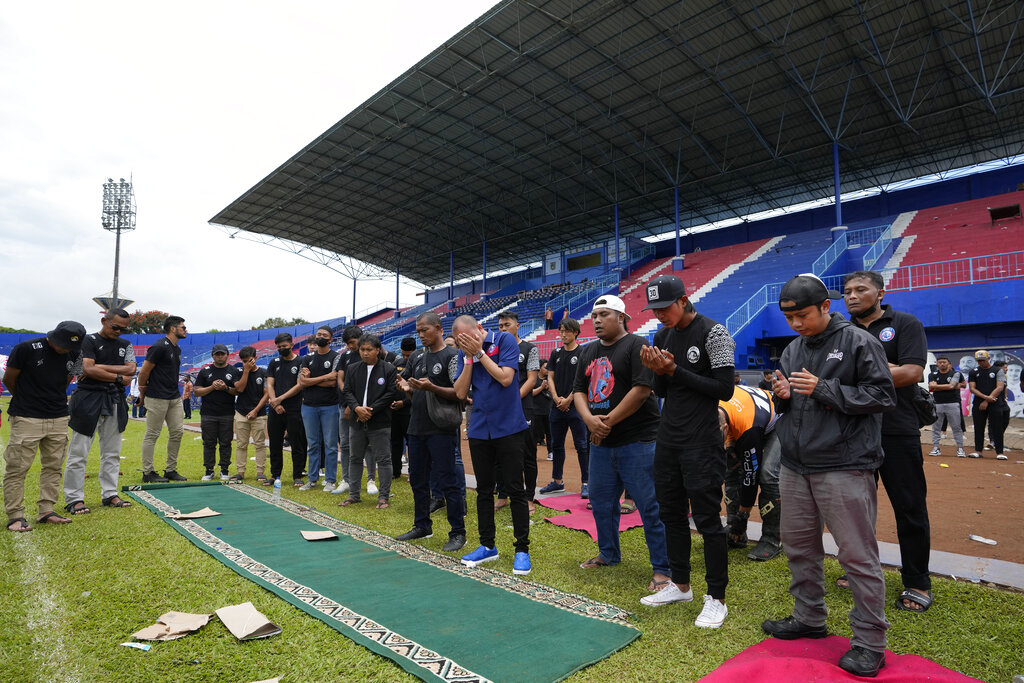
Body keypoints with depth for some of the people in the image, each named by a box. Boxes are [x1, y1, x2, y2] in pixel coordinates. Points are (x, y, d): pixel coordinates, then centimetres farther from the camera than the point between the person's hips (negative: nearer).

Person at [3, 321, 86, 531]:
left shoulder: (73, 354, 1)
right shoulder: (26, 348, -12)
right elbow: (9, 379, 0)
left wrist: (55, 401, 12)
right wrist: (26, 401, 11)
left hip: (59, 419, 5)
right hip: (26, 419, -5)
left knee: (53, 466, 10)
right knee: (17, 468, -1)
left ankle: (46, 512, 19)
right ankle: (15, 516, 9)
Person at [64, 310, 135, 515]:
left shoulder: (125, 344, 13)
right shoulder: (89, 341, -2)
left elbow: (131, 369, -2)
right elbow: (88, 369, -15)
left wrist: (100, 368, -11)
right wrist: (118, 377, -11)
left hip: (115, 402, 5)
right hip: (89, 400, -5)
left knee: (112, 453, 10)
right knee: (78, 453, -2)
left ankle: (110, 494, 18)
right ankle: (74, 499, 6)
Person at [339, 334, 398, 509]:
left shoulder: (389, 369, -4)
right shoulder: (352, 369, 9)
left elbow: (390, 394, -8)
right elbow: (347, 391, 6)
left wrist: (371, 410, -13)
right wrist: (356, 408, -13)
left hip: (380, 423, -4)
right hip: (356, 422, 4)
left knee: (383, 460, 1)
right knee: (355, 459, 14)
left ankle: (384, 496, 12)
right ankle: (353, 494, 27)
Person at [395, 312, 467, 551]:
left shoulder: (452, 356, -8)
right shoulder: (417, 358, 14)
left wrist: (432, 387, -26)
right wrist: (406, 388, -2)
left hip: (442, 430, -7)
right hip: (417, 428, 8)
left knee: (448, 481, -3)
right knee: (418, 479, 16)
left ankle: (458, 533, 8)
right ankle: (422, 526, 31)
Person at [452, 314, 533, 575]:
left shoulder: (505, 340, -7)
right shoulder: (465, 352, 6)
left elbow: (505, 378, -18)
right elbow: (460, 393, 0)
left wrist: (479, 352, -14)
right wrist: (469, 358, -9)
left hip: (508, 427, -5)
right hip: (479, 429, 5)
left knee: (515, 489, 1)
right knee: (484, 490, 13)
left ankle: (522, 550, 13)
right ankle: (487, 546, 27)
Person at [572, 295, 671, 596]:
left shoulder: (636, 345, -9)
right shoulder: (589, 351, 14)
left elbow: (642, 389, -18)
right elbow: (579, 390, 12)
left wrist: (608, 422, -15)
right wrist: (589, 419, -9)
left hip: (637, 442, -7)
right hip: (601, 443, 8)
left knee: (650, 506, -2)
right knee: (601, 501, 17)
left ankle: (662, 568, 12)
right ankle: (608, 554, 37)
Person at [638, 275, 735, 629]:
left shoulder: (713, 333, -11)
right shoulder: (662, 337, 9)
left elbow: (725, 389, -16)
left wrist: (675, 371, -18)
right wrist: (657, 371, -8)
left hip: (701, 443, -7)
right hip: (668, 440, 8)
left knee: (707, 519, 0)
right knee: (671, 513, 16)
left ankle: (716, 599, 16)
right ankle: (680, 585, 32)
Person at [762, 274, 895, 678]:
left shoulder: (859, 342, -6)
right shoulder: (792, 350, 13)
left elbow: (882, 395, -10)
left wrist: (824, 389, -18)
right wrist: (782, 395, -2)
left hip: (844, 467, -7)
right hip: (796, 466, 7)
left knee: (857, 554, 1)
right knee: (798, 546, 15)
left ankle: (869, 642, 17)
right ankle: (809, 618, 33)